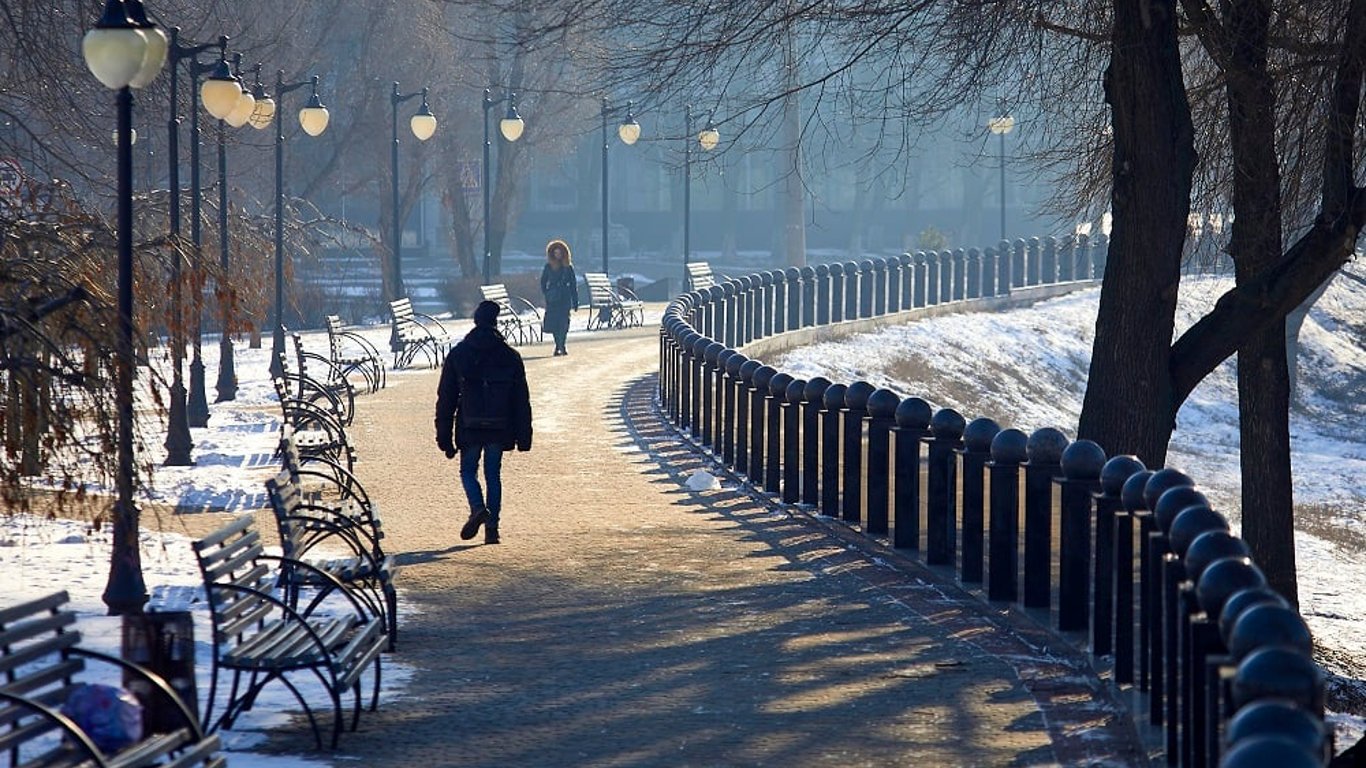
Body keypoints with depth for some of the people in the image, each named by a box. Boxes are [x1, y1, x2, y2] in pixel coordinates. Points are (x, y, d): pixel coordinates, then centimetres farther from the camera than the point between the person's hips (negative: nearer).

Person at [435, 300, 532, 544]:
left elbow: (446, 398, 2)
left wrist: (444, 435, 6)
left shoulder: (457, 355, 1)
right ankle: (492, 528, 6)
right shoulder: (510, 356, 2)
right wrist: (523, 435, 9)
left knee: (468, 471, 12)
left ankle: (478, 508, -17)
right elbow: (522, 399, 4)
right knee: (493, 474, 11)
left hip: (469, 427, -1)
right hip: (499, 428, 1)